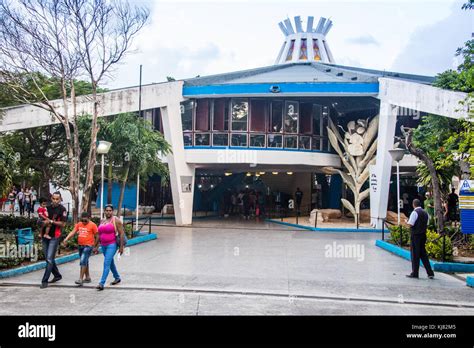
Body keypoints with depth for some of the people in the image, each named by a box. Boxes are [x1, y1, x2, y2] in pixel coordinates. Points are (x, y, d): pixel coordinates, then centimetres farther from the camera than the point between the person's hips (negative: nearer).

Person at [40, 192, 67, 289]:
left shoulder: (62, 209, -8)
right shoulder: (48, 207, 9)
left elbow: (63, 224, -11)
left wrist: (51, 221, -16)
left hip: (54, 237, -7)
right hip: (45, 235, 7)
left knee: (49, 259, -8)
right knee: (48, 258, 14)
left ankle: (45, 281, -3)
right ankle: (57, 275, 29)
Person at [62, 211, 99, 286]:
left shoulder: (92, 225, -8)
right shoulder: (78, 224, 7)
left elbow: (97, 236, -5)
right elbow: (73, 232, 1)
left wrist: (95, 246, -4)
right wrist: (66, 239, -14)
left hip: (88, 246, -6)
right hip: (80, 246, 7)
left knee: (83, 261, -15)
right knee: (85, 262, 16)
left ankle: (81, 279, -12)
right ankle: (87, 277, 27)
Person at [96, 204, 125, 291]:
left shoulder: (116, 220, -7)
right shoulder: (102, 221, 12)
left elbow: (121, 234, -10)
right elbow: (99, 234, 18)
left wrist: (121, 246, -13)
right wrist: (96, 246, 17)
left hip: (112, 245, -7)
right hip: (103, 245, 7)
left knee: (106, 263, -13)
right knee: (110, 263, 18)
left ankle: (101, 284, -13)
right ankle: (117, 278, 36)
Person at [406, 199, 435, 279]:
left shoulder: (415, 212, -13)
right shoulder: (425, 213, 11)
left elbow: (410, 224, -18)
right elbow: (426, 224, 17)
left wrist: (406, 221, 2)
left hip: (415, 235, -7)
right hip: (423, 235, 7)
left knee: (415, 254, 0)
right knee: (423, 254, 14)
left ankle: (414, 273, 5)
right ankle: (430, 273, 14)